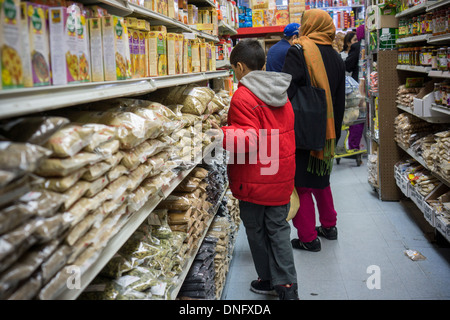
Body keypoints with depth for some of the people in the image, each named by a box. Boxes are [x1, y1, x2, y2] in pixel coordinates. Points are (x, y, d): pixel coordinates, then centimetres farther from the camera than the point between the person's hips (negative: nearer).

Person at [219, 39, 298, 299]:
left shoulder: (243, 97, -15)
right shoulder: (280, 92, 9)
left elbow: (249, 139, -22)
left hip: (255, 179, -7)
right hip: (281, 176, 7)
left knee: (256, 231, 12)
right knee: (279, 229, 12)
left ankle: (269, 280, 25)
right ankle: (287, 286, 13)